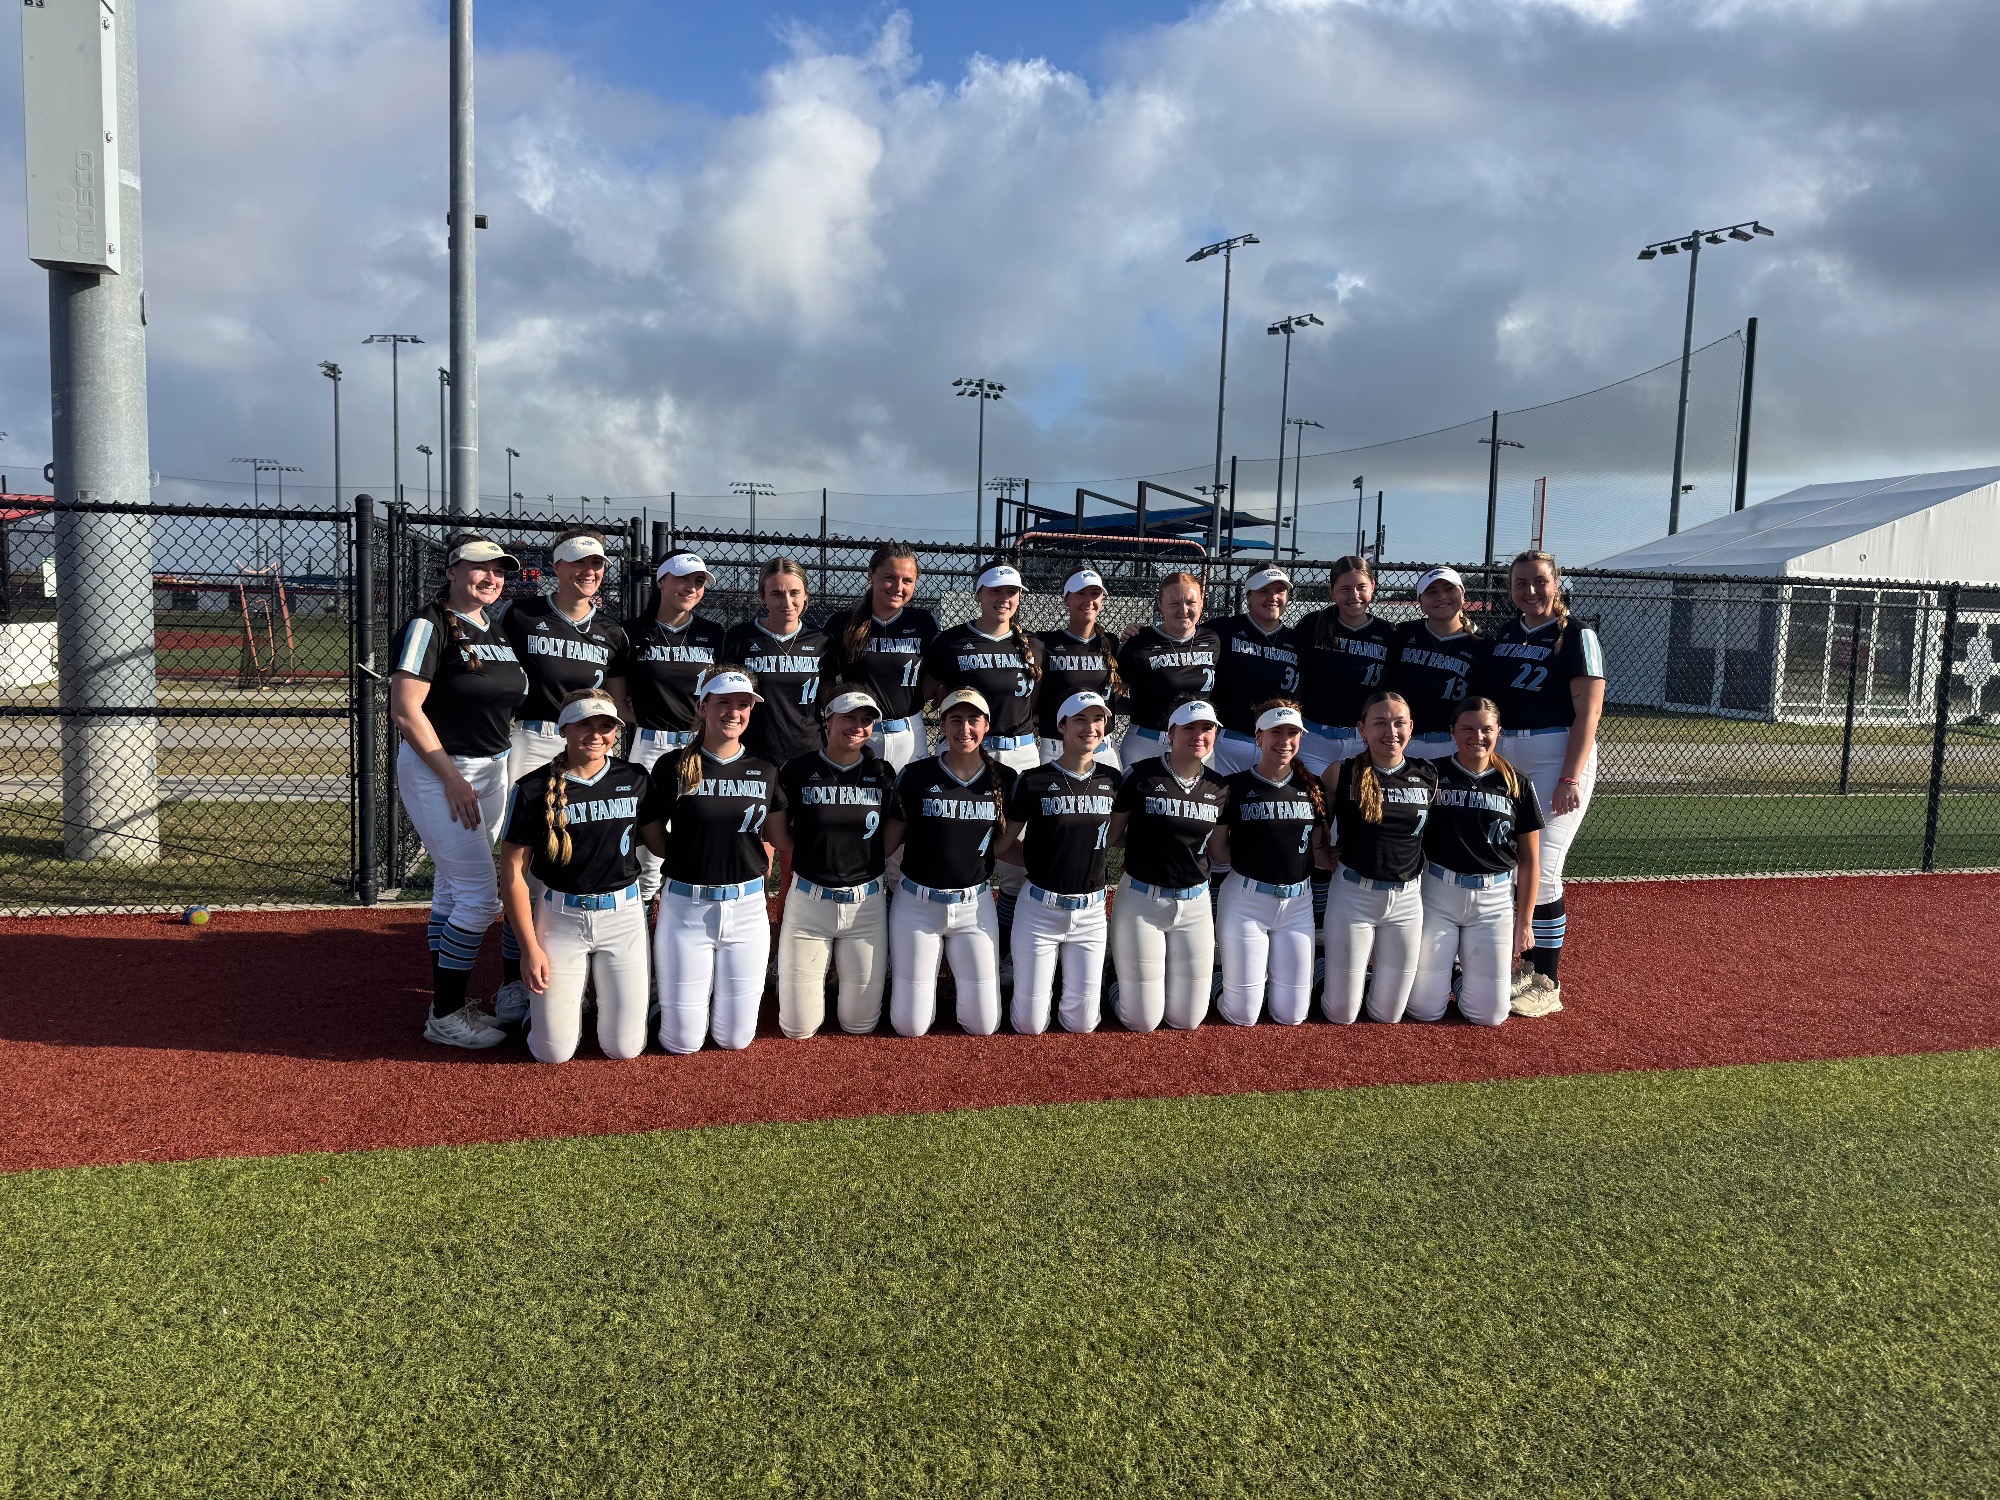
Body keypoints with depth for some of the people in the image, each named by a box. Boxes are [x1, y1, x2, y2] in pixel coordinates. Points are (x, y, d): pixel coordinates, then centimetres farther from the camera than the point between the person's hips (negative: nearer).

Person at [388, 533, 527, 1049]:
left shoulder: (498, 626, 10)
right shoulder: (430, 625, -13)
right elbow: (405, 710, -18)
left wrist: (502, 765, 8)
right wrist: (453, 778, -20)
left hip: (492, 769, 8)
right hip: (437, 771, -8)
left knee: (454, 890, 14)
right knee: (480, 894, -10)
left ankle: (450, 1004, 23)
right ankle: (444, 1017, 1)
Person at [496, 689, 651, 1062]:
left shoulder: (635, 780, -1)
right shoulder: (534, 789, -8)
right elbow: (513, 872, -5)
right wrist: (529, 948, -8)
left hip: (623, 915, 2)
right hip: (560, 916, -1)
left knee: (624, 1047, 2)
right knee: (554, 1052, 0)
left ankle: (605, 989, 34)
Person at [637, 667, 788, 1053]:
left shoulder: (765, 771, 3)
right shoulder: (672, 767, -5)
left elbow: (781, 840, 5)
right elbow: (654, 838, 0)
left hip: (746, 907, 2)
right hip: (686, 908, -2)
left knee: (735, 1038, 8)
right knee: (682, 1040, 4)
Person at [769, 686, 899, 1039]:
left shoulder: (882, 774, 2)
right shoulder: (798, 771, -5)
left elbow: (889, 840, 9)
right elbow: (780, 834, 2)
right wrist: (820, 854, -6)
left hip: (867, 903, 1)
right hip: (809, 901, -1)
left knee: (860, 1024, 7)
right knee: (797, 1028, 3)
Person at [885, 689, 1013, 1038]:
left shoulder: (1004, 780, -2)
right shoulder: (915, 775, -8)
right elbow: (890, 840, -3)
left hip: (975, 906, 2)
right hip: (917, 905, -1)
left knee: (984, 1025, 2)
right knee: (910, 1026, 2)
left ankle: (960, 976, 34)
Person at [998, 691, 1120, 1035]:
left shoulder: (1112, 782, 1)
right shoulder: (1034, 782, -9)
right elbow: (1003, 846, -3)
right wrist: (1044, 862, -5)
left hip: (1090, 912, 3)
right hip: (1040, 909, -2)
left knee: (1082, 1024, 6)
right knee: (1030, 1025, 3)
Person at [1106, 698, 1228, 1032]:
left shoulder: (1219, 788, 2)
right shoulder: (1141, 776, -11)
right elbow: (1112, 837, -4)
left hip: (1195, 904, 4)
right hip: (1141, 901, -4)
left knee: (1187, 1020, 8)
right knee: (1142, 1021, 1)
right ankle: (1121, 975, 34)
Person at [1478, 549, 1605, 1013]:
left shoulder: (1576, 635, -5)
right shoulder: (1503, 635, 14)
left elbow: (1588, 710, -11)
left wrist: (1570, 778, -19)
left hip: (1557, 756, -6)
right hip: (1504, 757, 7)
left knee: (1540, 870, -9)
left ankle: (1547, 983, 2)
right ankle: (1525, 964, 22)